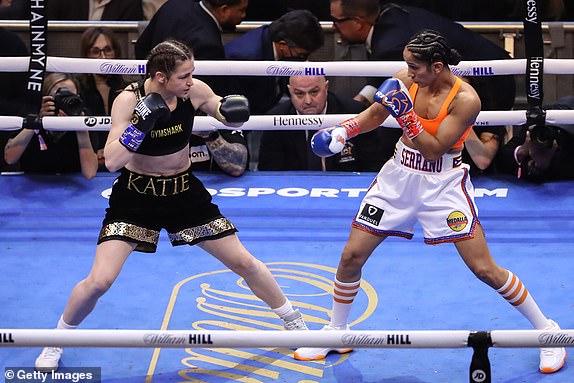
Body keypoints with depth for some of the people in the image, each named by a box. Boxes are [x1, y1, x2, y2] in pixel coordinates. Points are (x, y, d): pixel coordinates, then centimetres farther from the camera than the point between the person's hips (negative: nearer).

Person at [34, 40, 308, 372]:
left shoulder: (194, 91, -15)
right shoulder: (129, 99, -23)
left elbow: (228, 116, 5)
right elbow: (111, 161, -27)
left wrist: (232, 109, -19)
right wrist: (141, 124, -40)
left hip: (185, 191, 3)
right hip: (136, 195, -3)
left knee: (244, 262, 8)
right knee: (99, 281, -14)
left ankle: (295, 324, 30)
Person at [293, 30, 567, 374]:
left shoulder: (465, 99, -22)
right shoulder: (406, 80, -8)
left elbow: (434, 150, -23)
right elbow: (373, 116, 7)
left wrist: (406, 115, -33)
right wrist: (343, 130, -9)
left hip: (444, 185, -5)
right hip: (399, 177, 5)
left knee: (485, 269, -8)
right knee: (351, 257, 3)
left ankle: (546, 329, 9)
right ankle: (337, 331, 26)